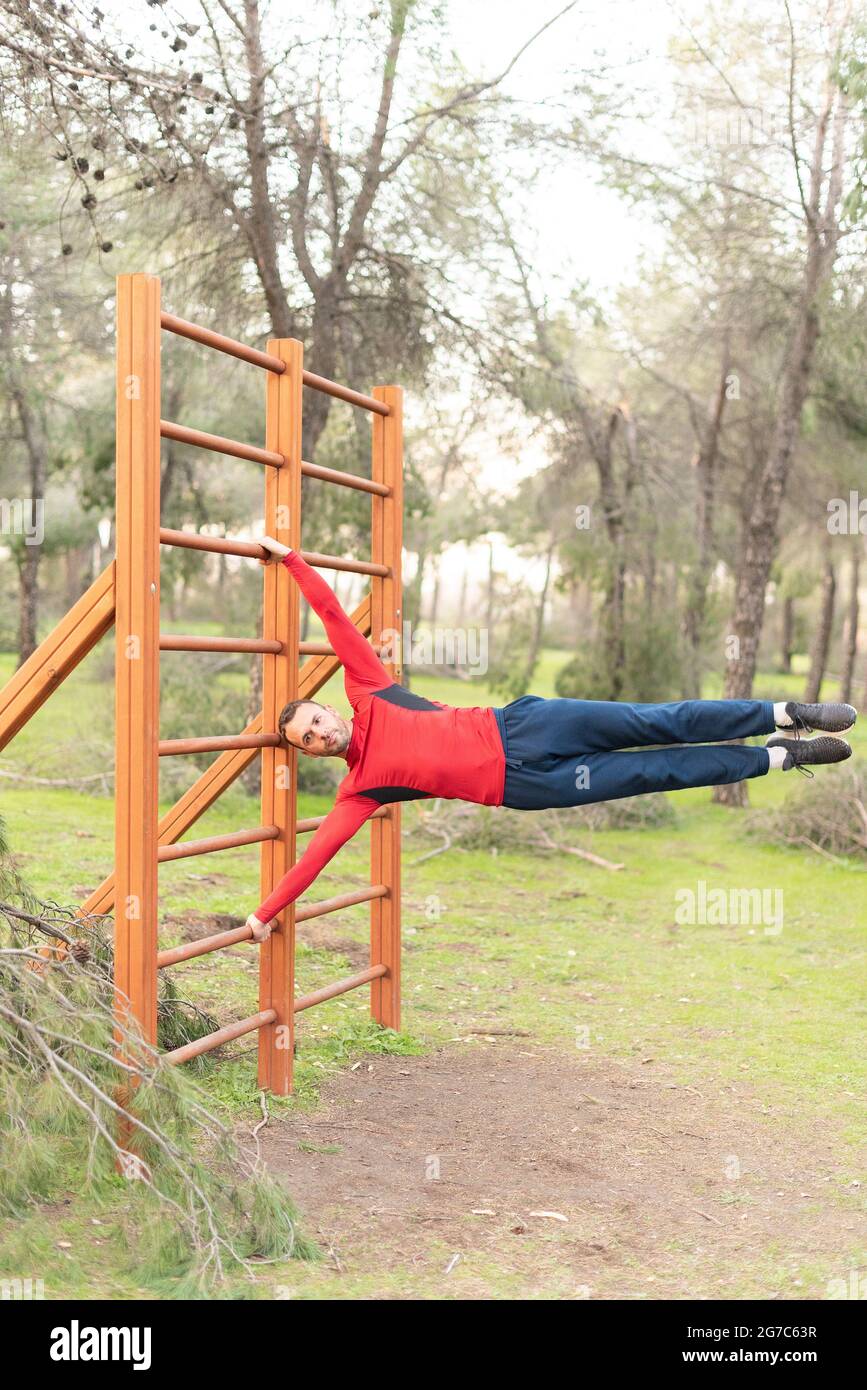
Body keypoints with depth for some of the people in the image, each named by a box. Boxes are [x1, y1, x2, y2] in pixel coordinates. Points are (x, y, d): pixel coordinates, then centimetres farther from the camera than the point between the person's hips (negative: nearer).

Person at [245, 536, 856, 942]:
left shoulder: (367, 695, 4)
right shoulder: (359, 791, 3)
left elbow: (335, 615, 2)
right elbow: (317, 852, -1)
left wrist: (292, 558, 0)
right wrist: (266, 913, -5)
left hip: (516, 727, 0)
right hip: (525, 784, 0)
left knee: (657, 723, -8)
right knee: (658, 771, -3)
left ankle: (784, 714, 2)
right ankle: (782, 756, 6)